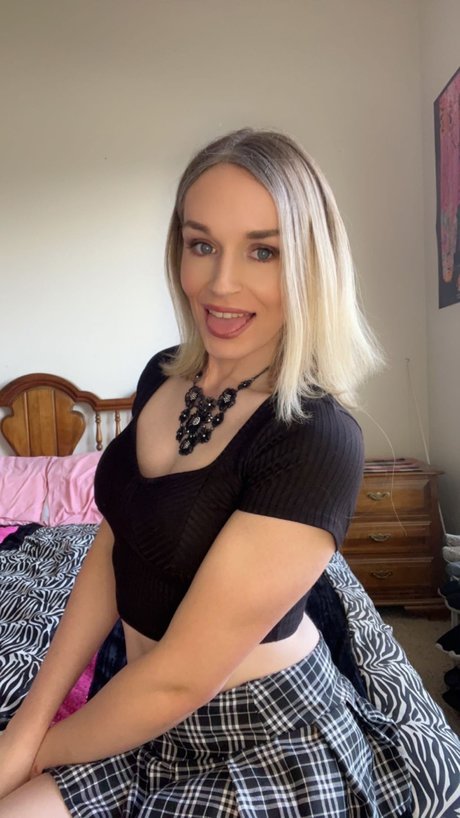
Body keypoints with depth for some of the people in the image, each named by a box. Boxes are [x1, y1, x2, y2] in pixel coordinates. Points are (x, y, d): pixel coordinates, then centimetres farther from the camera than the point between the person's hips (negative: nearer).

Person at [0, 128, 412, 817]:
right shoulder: (163, 378, -3)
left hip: (268, 749, -5)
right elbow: (112, 552, 1)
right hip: (146, 721, 5)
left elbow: (180, 678, -23)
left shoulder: (316, 442, -27)